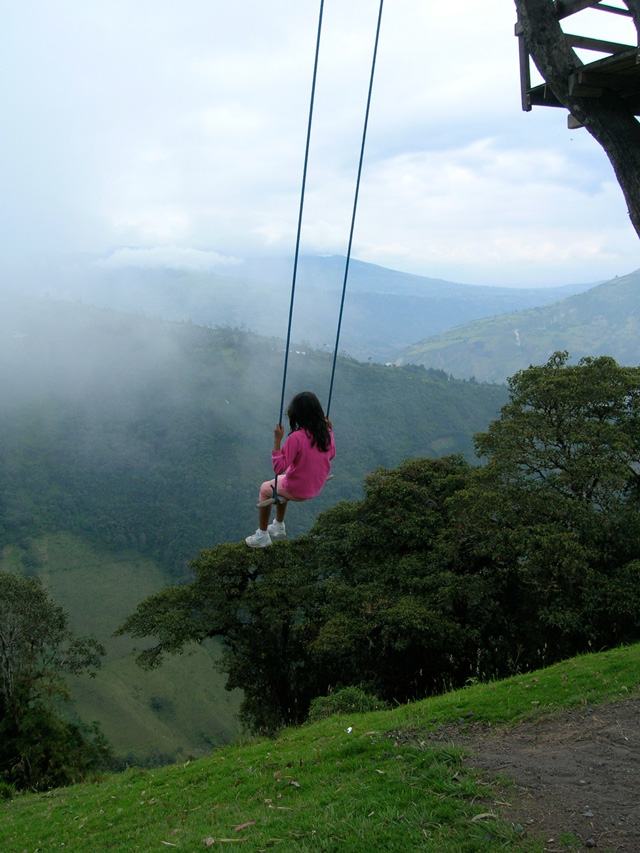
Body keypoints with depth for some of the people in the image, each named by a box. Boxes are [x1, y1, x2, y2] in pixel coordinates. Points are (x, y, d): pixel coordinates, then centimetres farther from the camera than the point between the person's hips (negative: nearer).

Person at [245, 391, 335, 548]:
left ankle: (262, 536, 30)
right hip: (317, 488, 6)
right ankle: (279, 526, 48)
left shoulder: (296, 437, -29)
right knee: (281, 483, 34)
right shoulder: (326, 433, -10)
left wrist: (277, 440, -28)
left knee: (265, 489, 23)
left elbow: (279, 467, -27)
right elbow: (331, 455, 10)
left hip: (297, 491, -6)